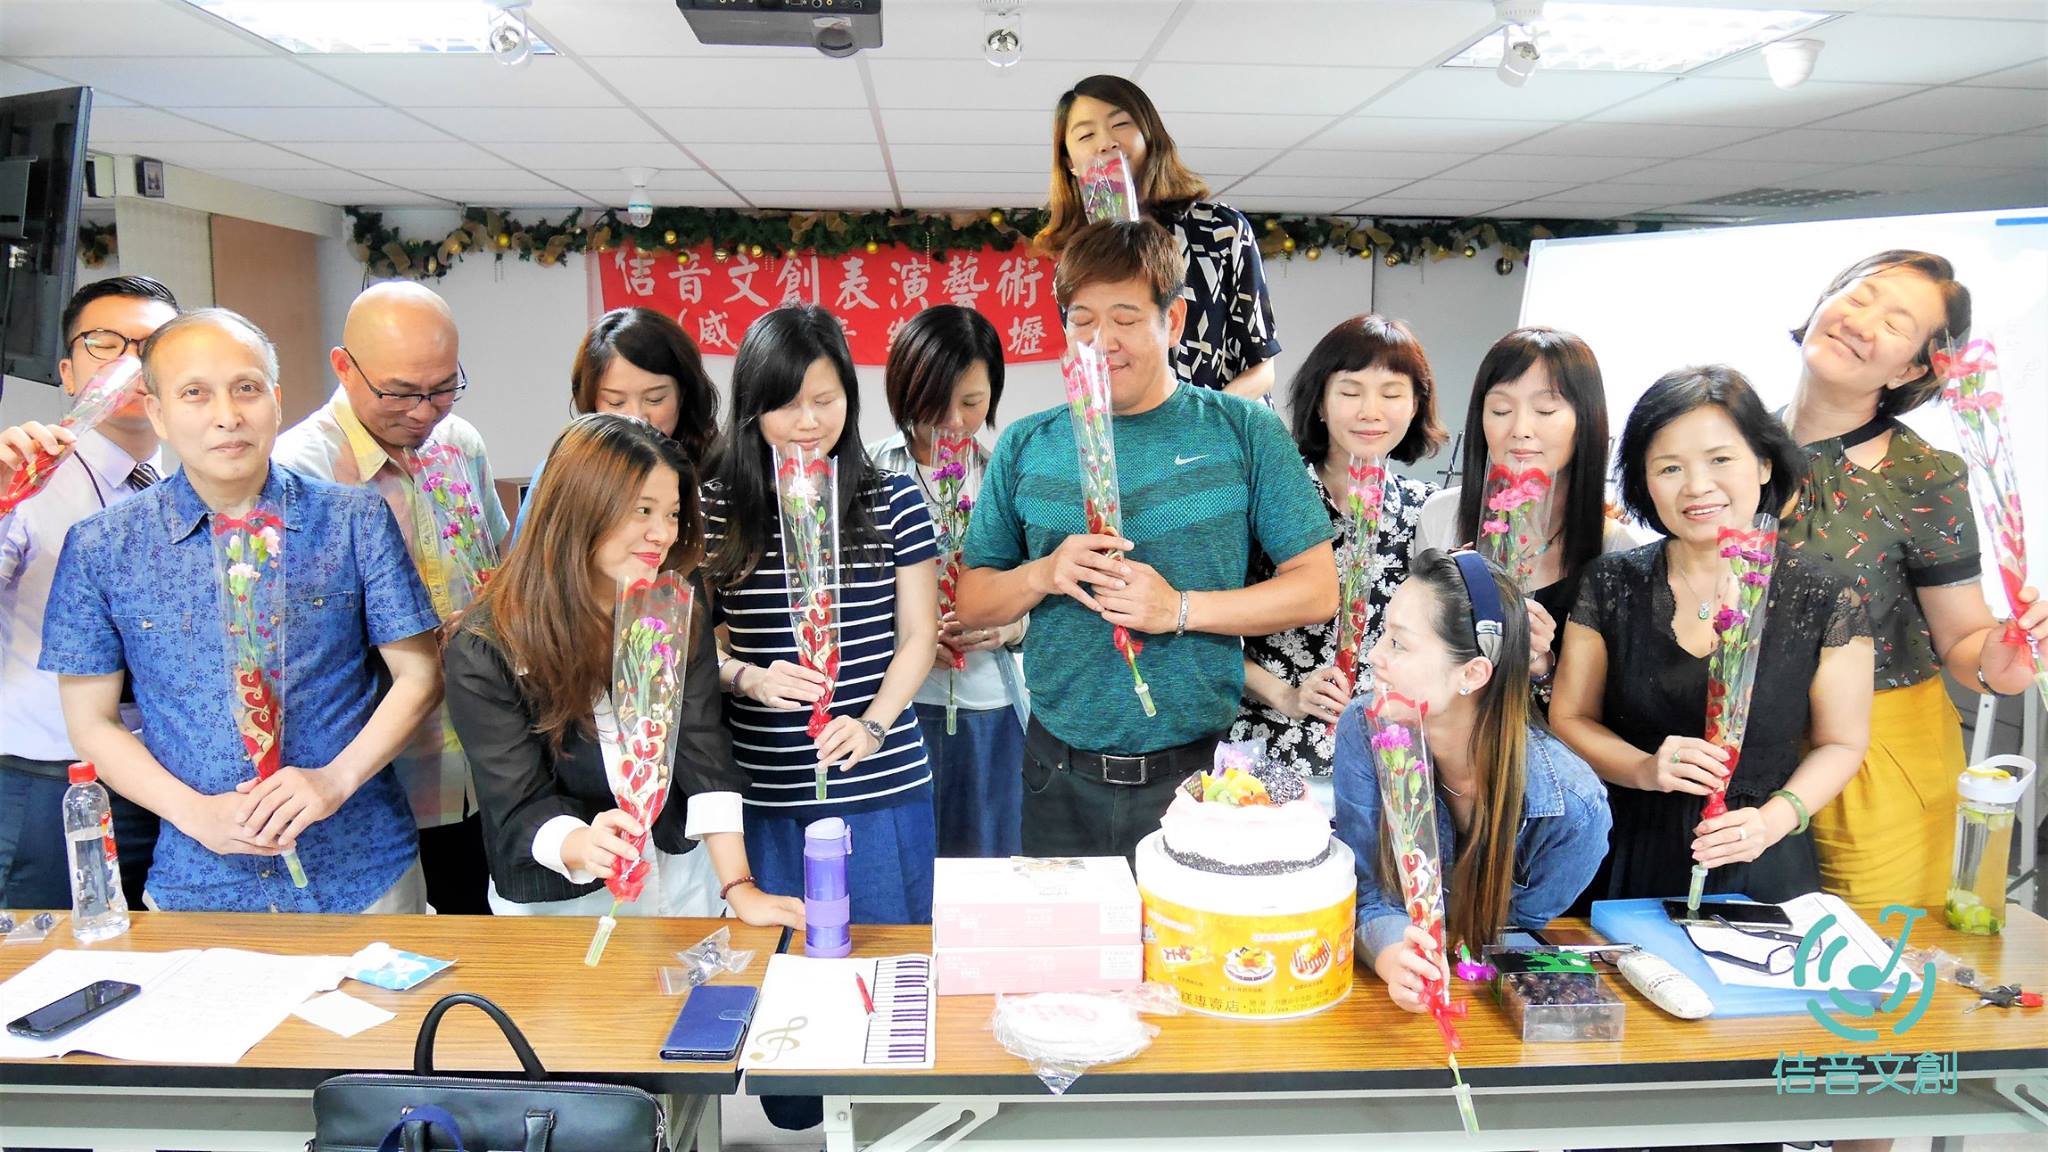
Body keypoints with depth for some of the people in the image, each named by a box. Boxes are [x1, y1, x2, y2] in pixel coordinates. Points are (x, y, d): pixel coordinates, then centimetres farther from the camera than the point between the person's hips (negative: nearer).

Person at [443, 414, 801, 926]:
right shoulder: (484, 652, -19)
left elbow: (702, 750, -16)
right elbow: (519, 809, -20)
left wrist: (738, 886, -24)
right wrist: (583, 845, -42)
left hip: (682, 882, 3)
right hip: (557, 904, -3)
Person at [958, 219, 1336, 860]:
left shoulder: (1244, 432, -2)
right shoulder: (1027, 446, 4)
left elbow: (1317, 590, -4)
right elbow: (971, 603, 8)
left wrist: (1180, 609, -15)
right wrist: (1043, 574, -12)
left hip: (1198, 774, -2)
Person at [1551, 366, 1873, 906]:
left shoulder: (1823, 600, -5)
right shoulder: (1610, 585, -2)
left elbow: (1841, 742, 3)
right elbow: (1570, 718, 3)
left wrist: (1774, 818, -14)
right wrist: (1645, 770, -15)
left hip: (1761, 872, 0)